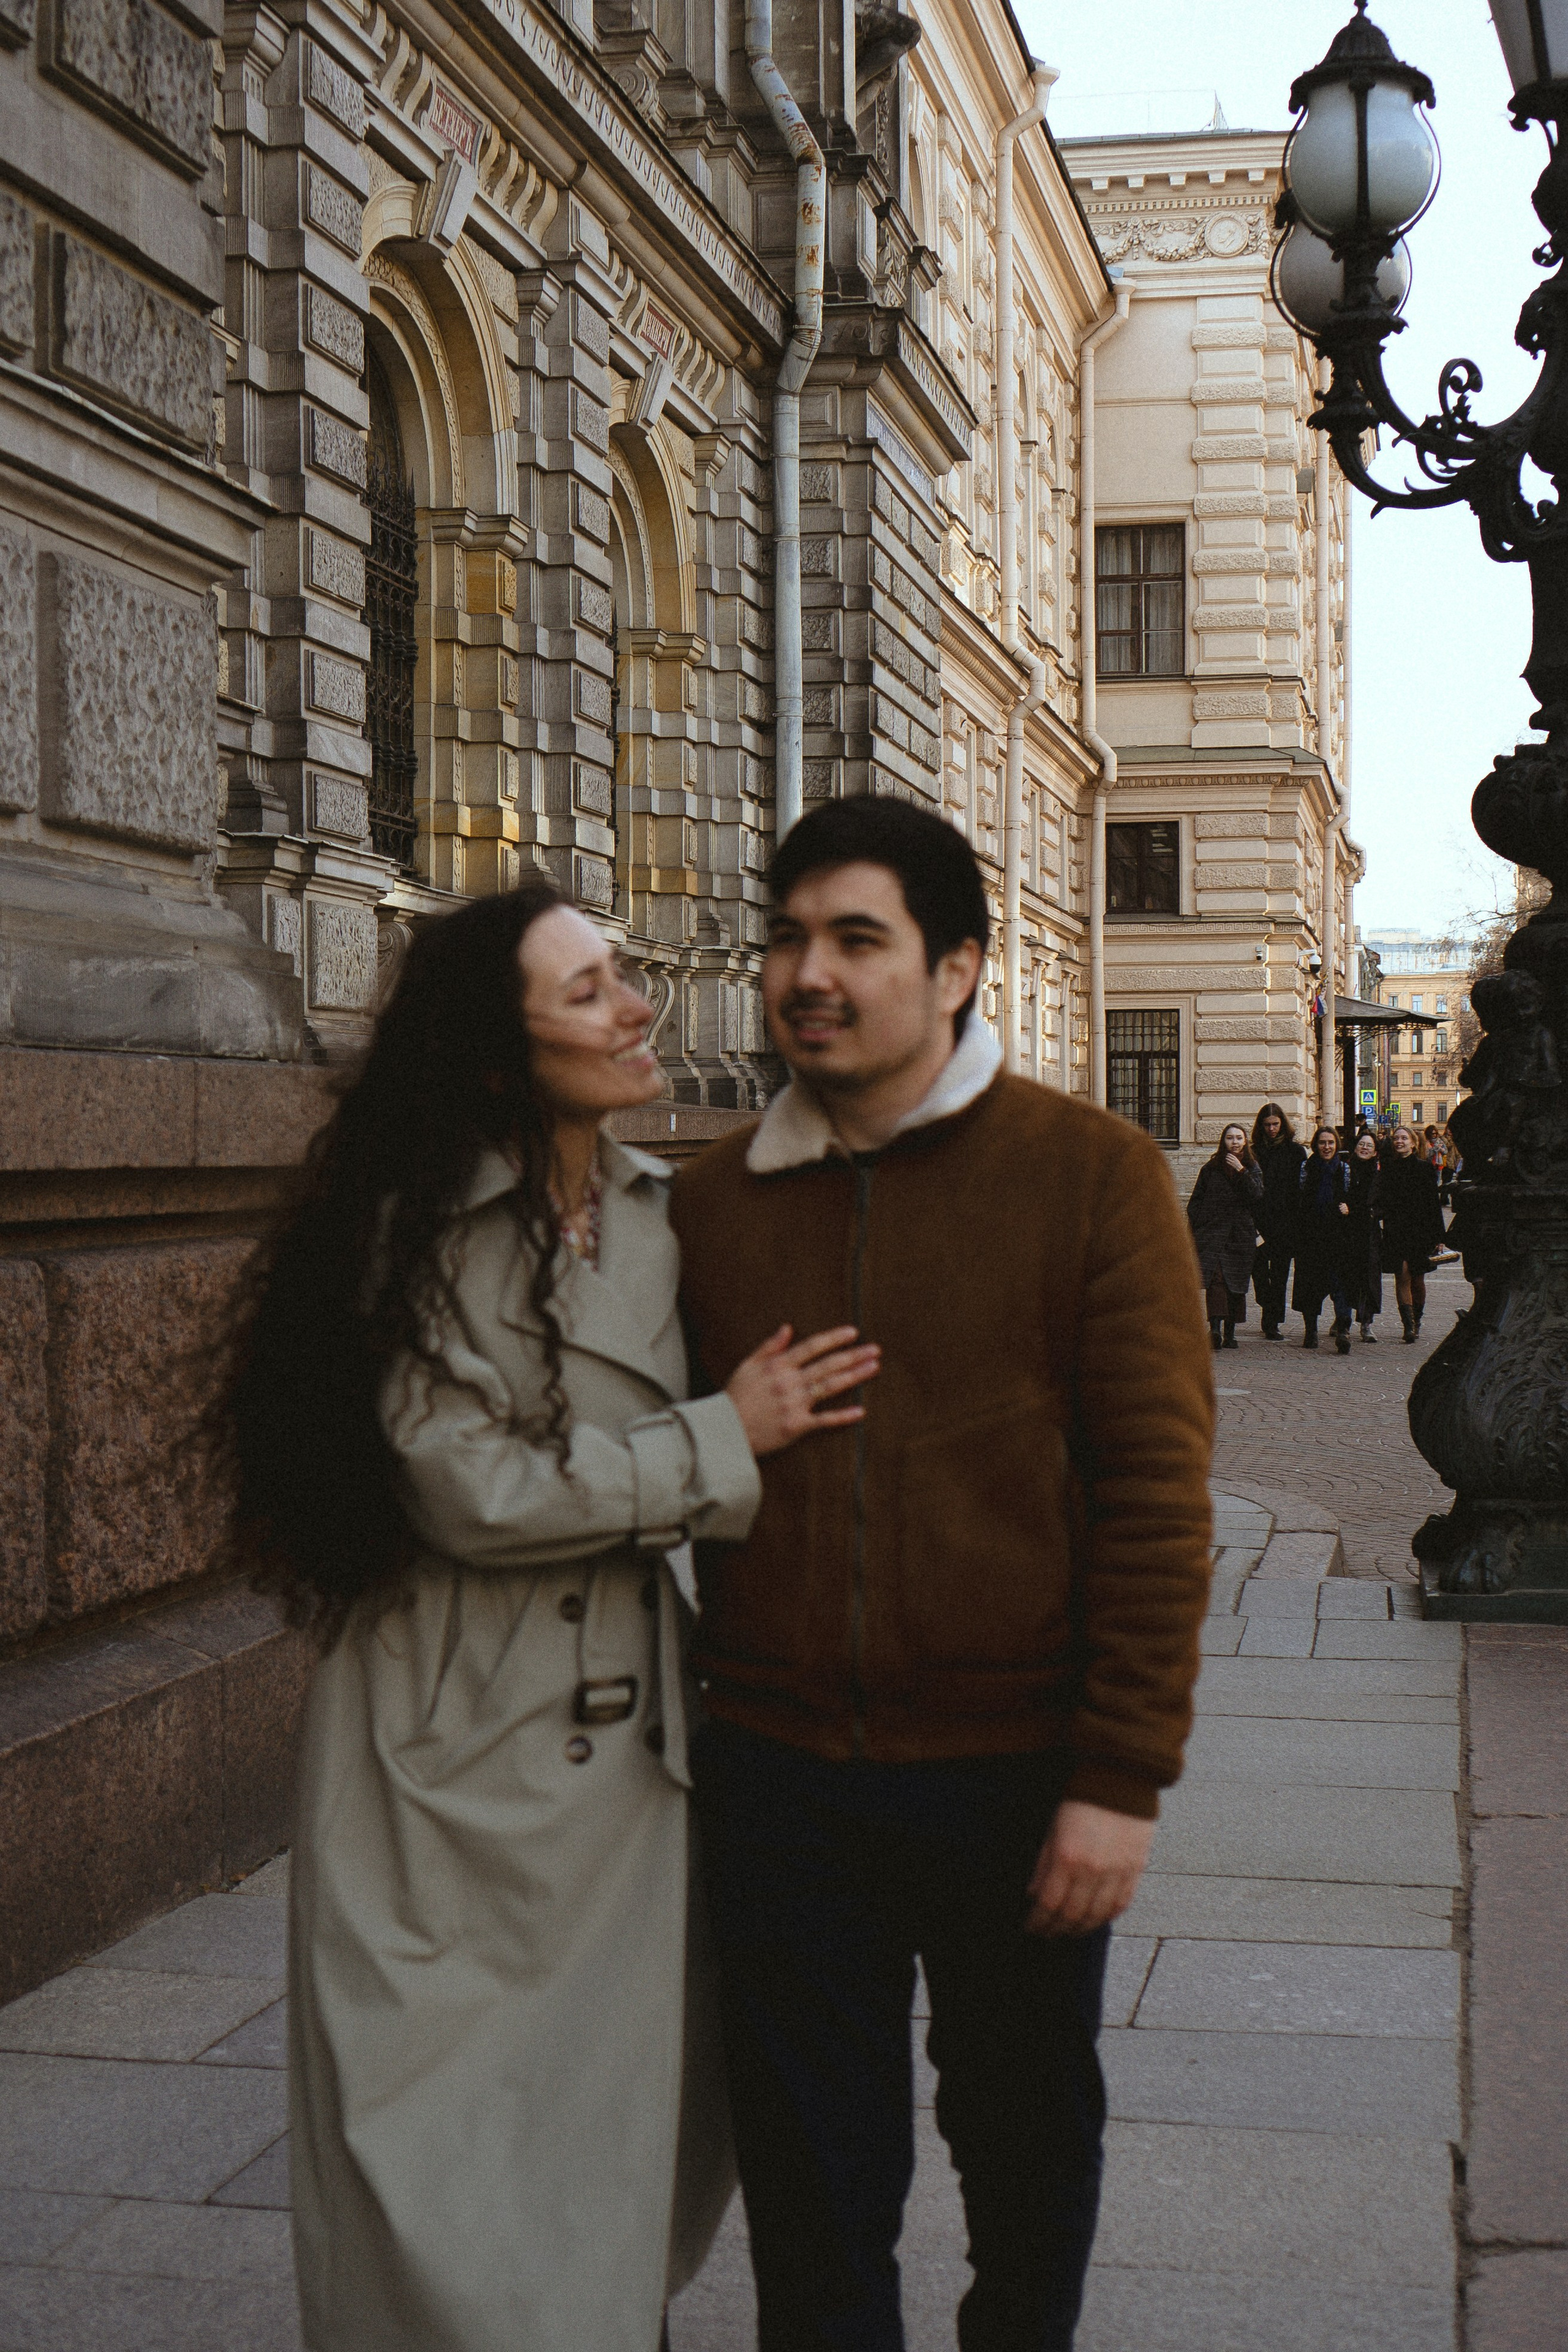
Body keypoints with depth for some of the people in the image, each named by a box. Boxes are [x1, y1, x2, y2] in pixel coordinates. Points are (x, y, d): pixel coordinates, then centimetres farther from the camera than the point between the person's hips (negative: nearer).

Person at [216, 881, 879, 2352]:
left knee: (634, 2130, 15)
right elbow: (471, 1488, -20)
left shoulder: (667, 1215, 6)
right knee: (449, 2171, 4)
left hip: (632, 1746, 6)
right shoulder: (420, 1233, -13)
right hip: (458, 1761, -6)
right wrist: (723, 1444, -14)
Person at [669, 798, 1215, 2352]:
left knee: (1026, 2146, 17)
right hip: (778, 1773, 2)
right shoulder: (710, 1200, 4)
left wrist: (1121, 1777, -12)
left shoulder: (1091, 1176, -6)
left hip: (1014, 1774, -2)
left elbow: (1156, 1494, -9)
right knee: (811, 2177, 11)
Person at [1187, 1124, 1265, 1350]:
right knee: (1215, 1278, -16)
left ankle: (1230, 1332, 11)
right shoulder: (1210, 1169, 10)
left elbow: (1257, 1195, -6)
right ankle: (1215, 1328, -26)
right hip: (1212, 1233, -1)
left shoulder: (1253, 1169, 11)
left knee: (1236, 1284, 3)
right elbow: (1196, 1201, 12)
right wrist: (1193, 1228, 4)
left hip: (1241, 1235, 1)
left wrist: (1241, 1171, -12)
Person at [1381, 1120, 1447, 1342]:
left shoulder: (1425, 1168, 3)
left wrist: (1439, 1236, -1)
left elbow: (1434, 1204, 2)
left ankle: (1416, 1322, 27)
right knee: (1402, 1277, -11)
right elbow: (1382, 1202, 8)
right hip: (1395, 1232, 0)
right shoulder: (1387, 1169, 7)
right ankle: (1409, 1327, -14)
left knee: (1417, 1281, 8)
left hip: (1420, 1230, 0)